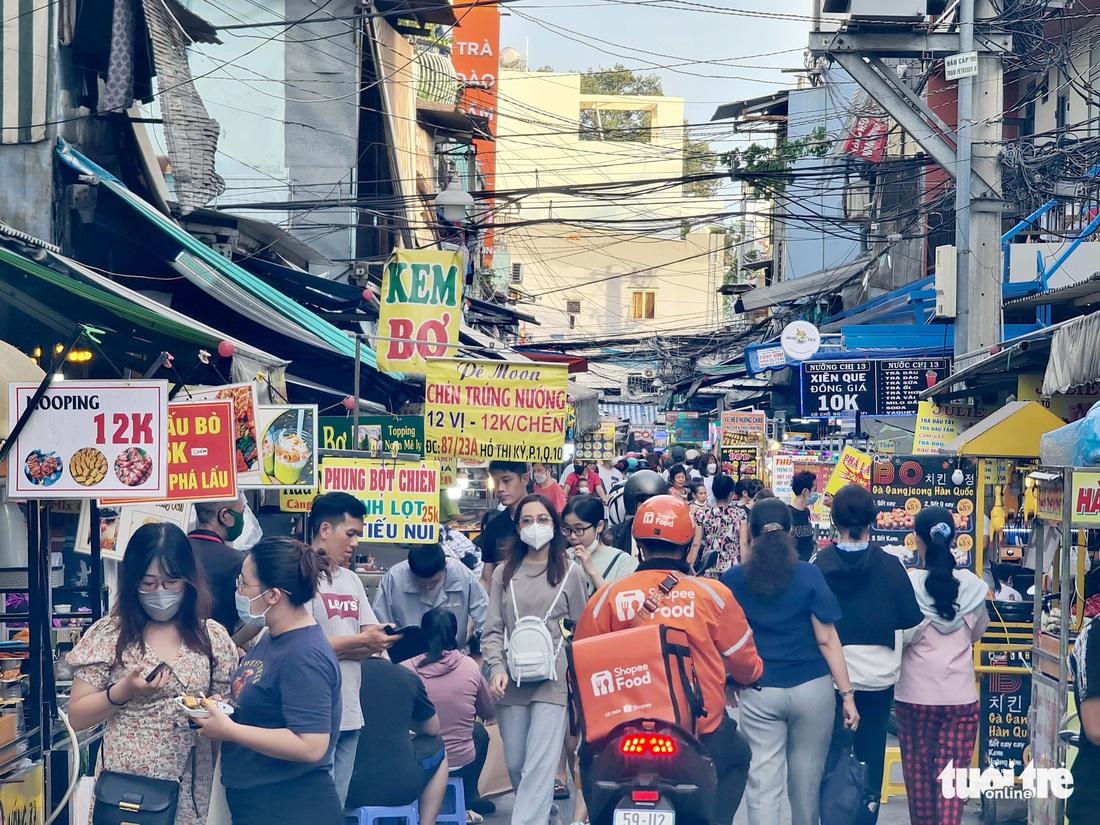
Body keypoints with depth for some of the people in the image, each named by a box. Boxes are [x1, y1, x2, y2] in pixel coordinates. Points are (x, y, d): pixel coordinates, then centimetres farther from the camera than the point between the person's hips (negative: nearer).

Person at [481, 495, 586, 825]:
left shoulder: (570, 572, 4)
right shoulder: (504, 573, 9)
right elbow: (493, 629, 7)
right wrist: (497, 668, -8)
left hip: (551, 680, -3)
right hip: (511, 680, 3)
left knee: (539, 764, -12)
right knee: (514, 763, 10)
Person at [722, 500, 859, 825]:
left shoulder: (733, 579, -1)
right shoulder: (808, 575, -5)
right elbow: (827, 640, -6)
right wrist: (847, 692, -2)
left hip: (759, 691, 0)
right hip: (811, 688, 0)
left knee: (762, 783, 0)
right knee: (806, 780, 13)